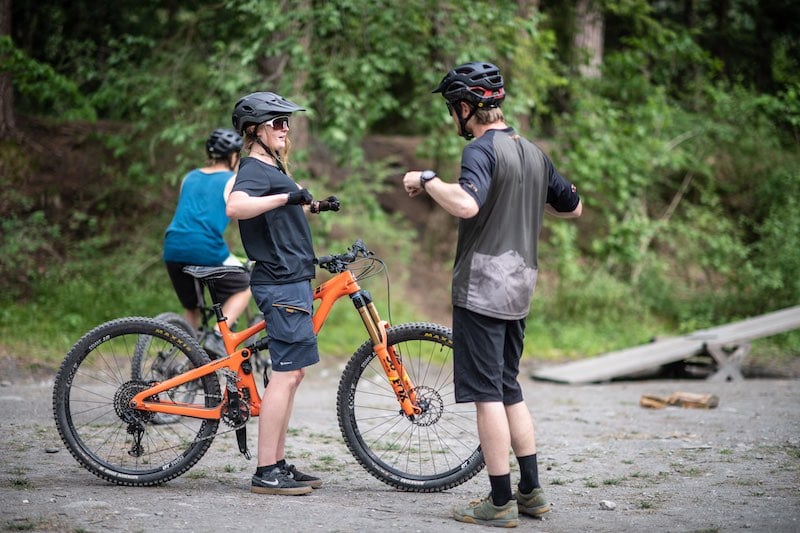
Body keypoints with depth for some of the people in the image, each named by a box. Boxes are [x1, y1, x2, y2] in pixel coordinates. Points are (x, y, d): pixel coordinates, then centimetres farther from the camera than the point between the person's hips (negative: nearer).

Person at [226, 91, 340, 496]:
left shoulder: (273, 169, 20)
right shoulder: (255, 170, -13)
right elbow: (235, 206, -35)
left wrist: (316, 207, 29)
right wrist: (286, 195, -36)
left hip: (292, 282, 11)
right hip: (281, 284, -11)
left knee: (292, 373, 13)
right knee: (286, 375, -11)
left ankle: (279, 464, 18)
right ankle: (266, 473, -9)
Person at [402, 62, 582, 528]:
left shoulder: (483, 149, -12)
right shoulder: (534, 153, 14)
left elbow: (466, 204, -31)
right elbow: (573, 207, 24)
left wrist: (426, 179, -16)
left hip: (482, 287, -8)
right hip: (520, 288, 8)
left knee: (487, 393, -4)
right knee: (509, 390, 16)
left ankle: (500, 502, -2)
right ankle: (531, 492, 18)